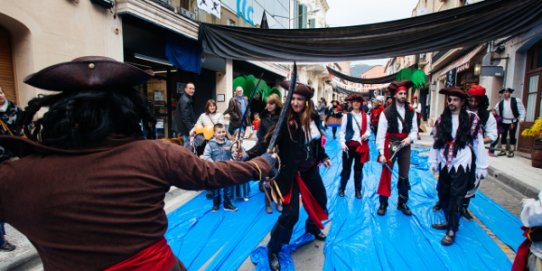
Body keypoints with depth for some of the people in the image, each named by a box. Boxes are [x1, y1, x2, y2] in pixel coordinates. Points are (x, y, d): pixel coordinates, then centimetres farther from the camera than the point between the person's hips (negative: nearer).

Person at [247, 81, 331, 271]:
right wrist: (248, 154, -44)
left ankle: (312, 227, 55)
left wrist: (323, 157, 22)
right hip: (291, 172, -6)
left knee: (321, 200, 23)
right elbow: (267, 141, -29)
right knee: (290, 213, -10)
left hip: (310, 169, 7)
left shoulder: (313, 117, -4)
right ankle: (273, 250, 14)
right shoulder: (284, 120, -20)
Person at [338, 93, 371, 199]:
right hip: (349, 145, -2)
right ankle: (342, 189, 22)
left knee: (359, 169, 12)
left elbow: (368, 130, 10)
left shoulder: (366, 117, 6)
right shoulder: (346, 116, -1)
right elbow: (342, 131, -2)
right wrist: (343, 143, -13)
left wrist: (366, 134, -13)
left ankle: (358, 190, 26)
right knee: (346, 168, 5)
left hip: (361, 145, 2)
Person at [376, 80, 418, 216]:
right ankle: (383, 204, 19)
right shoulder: (386, 112, -11)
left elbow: (414, 130, 8)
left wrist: (409, 138, -15)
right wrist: (381, 153, -13)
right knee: (386, 175, 4)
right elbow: (381, 134, -11)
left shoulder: (411, 112, 2)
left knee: (404, 176, 12)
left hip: (405, 147, 4)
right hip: (390, 146, -4)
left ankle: (402, 203, 29)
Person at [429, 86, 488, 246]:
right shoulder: (442, 119, 6)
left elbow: (478, 143, -5)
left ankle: (452, 230, 8)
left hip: (461, 163, -4)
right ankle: (449, 221, 32)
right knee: (442, 193, 13)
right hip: (445, 163, 5)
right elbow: (436, 141, 7)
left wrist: (481, 167, -5)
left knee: (456, 196, -2)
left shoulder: (472, 119, -5)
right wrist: (433, 162, 7)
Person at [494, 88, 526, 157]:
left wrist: (521, 118, -8)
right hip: (504, 121, 2)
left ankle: (511, 151, 13)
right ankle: (503, 150, 14)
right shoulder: (500, 103, 1)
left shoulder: (516, 100, -4)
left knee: (512, 136, 4)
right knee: (503, 136, 6)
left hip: (513, 121, -2)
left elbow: (522, 110, -2)